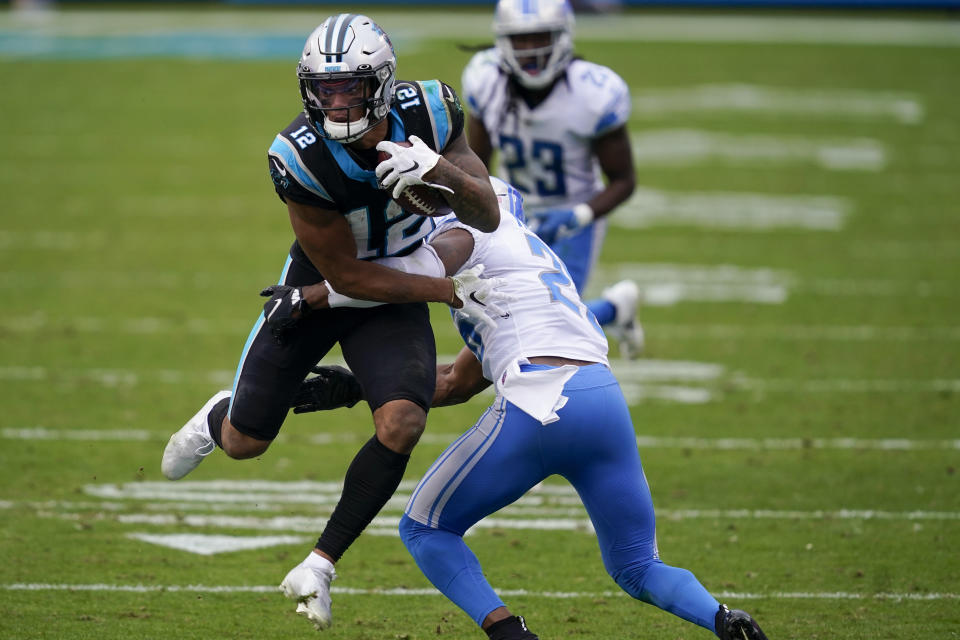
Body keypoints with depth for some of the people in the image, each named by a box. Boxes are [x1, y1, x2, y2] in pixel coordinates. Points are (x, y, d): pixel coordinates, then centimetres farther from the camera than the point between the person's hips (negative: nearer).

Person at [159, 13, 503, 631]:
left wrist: (441, 170, -37)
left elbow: (488, 218, -16)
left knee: (401, 424, -22)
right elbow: (347, 276, -24)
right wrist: (447, 290, -25)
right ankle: (217, 419, 49)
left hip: (396, 293, 1)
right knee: (246, 442, 8)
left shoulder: (428, 113, -23)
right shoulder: (300, 158, -33)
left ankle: (321, 564, -5)